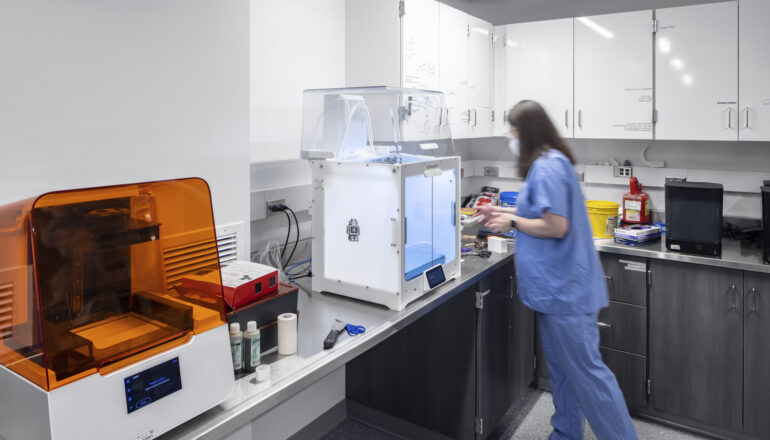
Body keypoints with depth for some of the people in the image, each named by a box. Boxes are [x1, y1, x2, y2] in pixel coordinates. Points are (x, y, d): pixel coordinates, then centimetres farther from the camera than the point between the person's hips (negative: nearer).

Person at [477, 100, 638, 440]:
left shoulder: (547, 167, -18)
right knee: (562, 368, 19)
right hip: (557, 286, 11)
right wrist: (505, 212, 18)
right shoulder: (551, 162, 14)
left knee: (585, 369, 0)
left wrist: (512, 222, -10)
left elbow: (556, 227, -22)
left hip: (563, 288, -11)